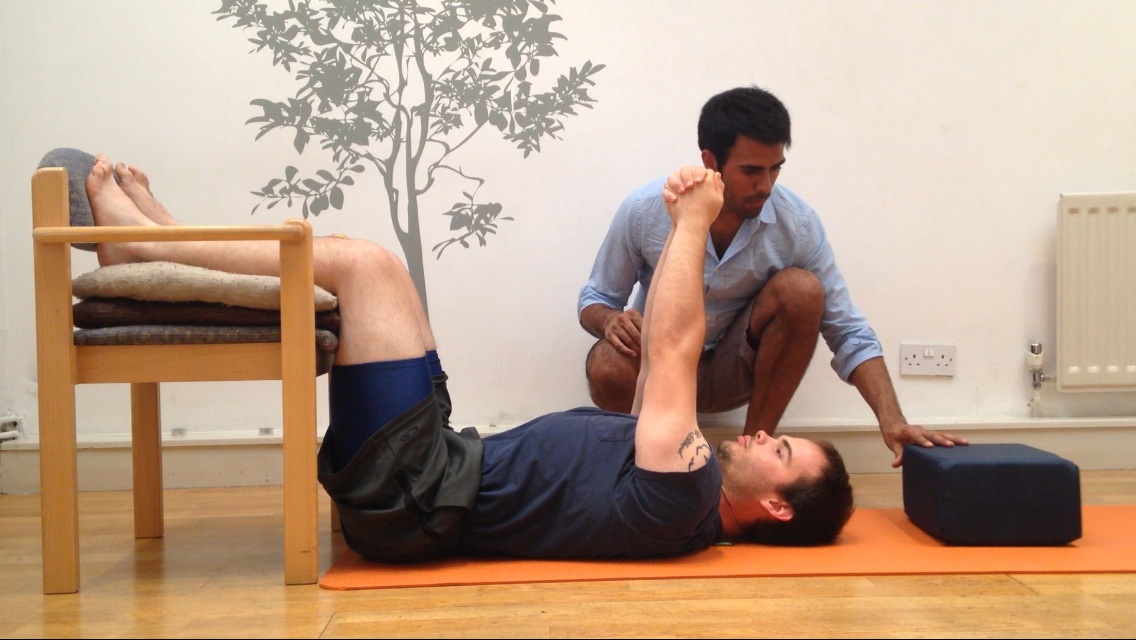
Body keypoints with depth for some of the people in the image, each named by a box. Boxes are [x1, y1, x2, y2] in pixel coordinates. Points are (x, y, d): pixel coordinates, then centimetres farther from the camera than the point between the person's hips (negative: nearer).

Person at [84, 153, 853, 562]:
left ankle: (141, 245, 0)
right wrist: (682, 231, 16)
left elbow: (672, 351, -16)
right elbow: (665, 358, 20)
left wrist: (694, 226, -8)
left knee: (363, 261, -15)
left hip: (414, 493, -9)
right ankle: (155, 237, 20)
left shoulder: (681, 502, -14)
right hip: (434, 479, 9)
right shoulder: (692, 486, 13)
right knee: (356, 268, 13)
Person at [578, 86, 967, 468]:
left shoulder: (797, 223, -16)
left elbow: (849, 333, -13)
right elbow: (594, 301, -4)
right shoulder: (643, 211, -18)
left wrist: (892, 421, -28)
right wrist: (612, 321, -29)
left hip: (734, 369, 1)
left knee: (800, 289, -27)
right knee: (608, 368, -37)